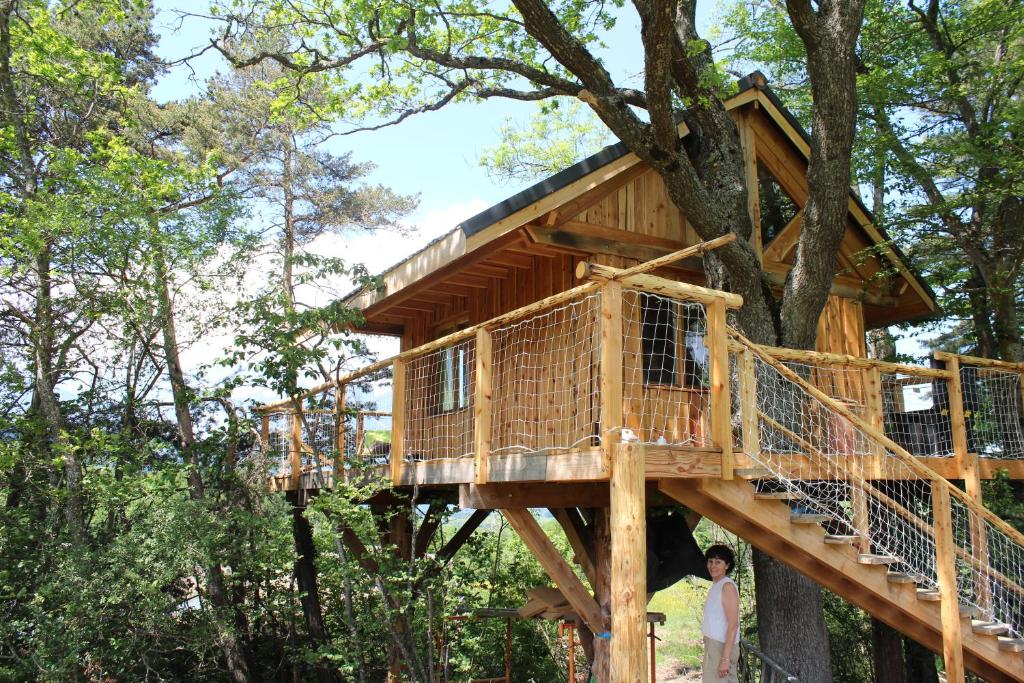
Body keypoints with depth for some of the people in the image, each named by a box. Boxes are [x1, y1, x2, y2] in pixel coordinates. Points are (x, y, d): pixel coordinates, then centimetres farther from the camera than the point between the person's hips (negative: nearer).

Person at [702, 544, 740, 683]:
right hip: (713, 644, 8)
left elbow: (733, 625, -18)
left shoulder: (727, 586, -13)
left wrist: (725, 658, -21)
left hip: (722, 646, -8)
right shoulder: (716, 585, 13)